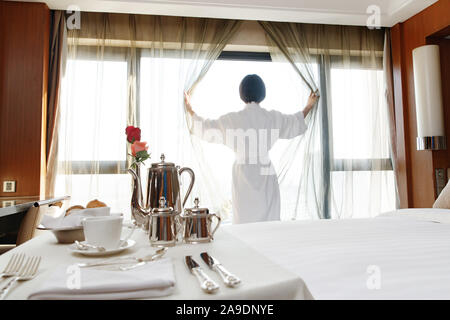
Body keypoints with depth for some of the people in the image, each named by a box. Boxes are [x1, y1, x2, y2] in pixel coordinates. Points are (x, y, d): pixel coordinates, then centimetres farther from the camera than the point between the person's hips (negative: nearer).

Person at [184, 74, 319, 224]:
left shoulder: (233, 119, -7)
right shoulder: (273, 118, 0)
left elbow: (205, 127, 8)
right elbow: (295, 122, 20)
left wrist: (190, 110, 24)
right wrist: (308, 106, 38)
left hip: (243, 175, -1)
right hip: (266, 174, 2)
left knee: (245, 220, 6)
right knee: (269, 220, 10)